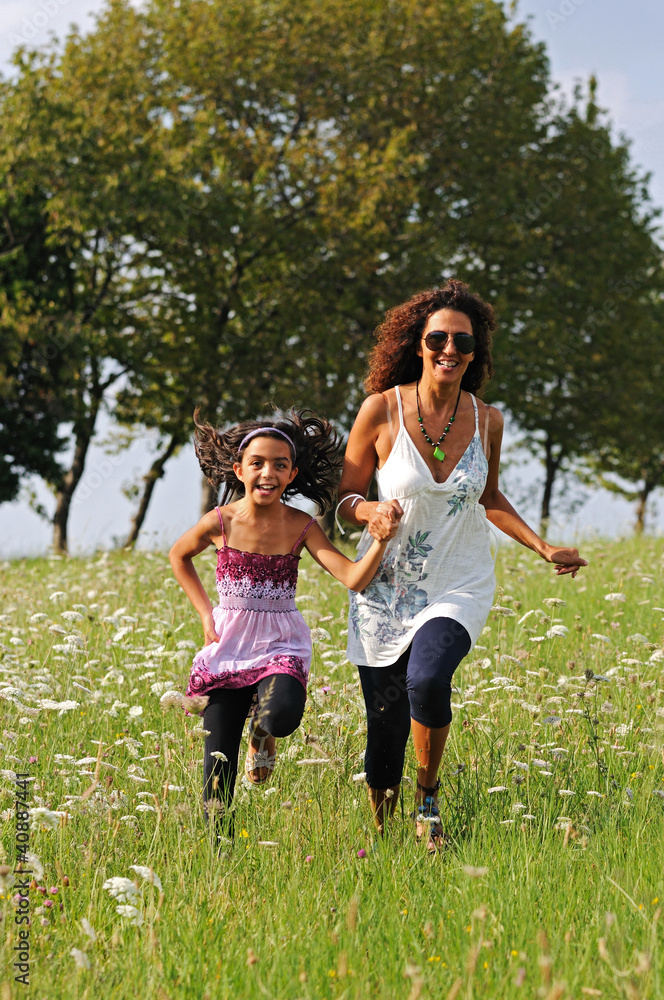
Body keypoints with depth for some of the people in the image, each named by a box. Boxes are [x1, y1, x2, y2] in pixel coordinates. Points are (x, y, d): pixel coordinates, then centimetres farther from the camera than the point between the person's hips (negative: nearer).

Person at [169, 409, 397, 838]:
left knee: (282, 716, -32)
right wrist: (206, 612, 7)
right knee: (219, 758, -1)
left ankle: (262, 731, 8)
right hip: (228, 643, 1)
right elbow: (179, 556, 14)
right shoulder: (221, 523, -7)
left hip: (281, 645, -1)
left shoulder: (301, 527, -7)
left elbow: (354, 578, -17)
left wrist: (382, 540, -33)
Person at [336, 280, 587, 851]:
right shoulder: (383, 409, -9)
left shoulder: (486, 421, -1)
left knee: (428, 680, -29)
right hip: (386, 589, 0)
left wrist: (544, 549, 8)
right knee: (385, 723, 2)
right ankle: (381, 832, 29)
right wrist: (374, 512, -22)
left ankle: (429, 800, -4)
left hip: (459, 588, 0)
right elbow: (346, 499, 0)